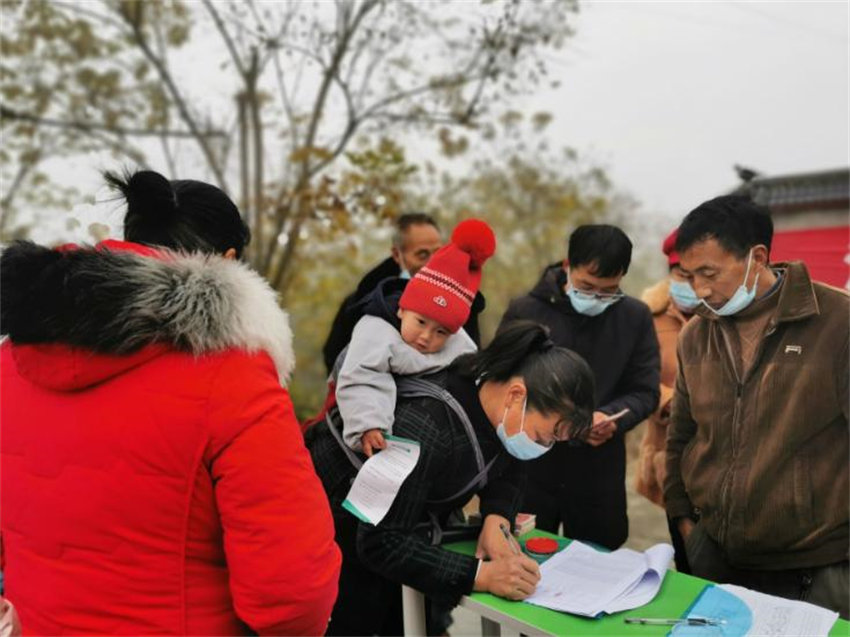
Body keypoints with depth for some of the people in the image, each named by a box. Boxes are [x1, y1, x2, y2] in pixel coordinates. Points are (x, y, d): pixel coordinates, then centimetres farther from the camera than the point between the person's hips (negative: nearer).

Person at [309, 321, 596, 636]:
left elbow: (508, 470, 1)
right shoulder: (424, 427, -39)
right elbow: (381, 542, -37)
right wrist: (480, 575, -41)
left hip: (409, 523, 7)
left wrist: (496, 521, -18)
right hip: (342, 521, -7)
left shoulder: (504, 410, -17)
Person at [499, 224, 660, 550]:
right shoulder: (524, 311, -6)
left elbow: (645, 391, 3)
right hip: (529, 466, -1)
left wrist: (612, 419, -18)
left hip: (599, 470, 2)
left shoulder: (636, 317, 1)